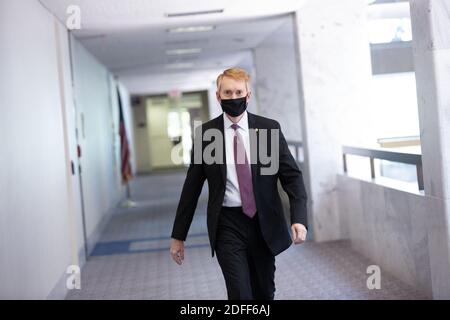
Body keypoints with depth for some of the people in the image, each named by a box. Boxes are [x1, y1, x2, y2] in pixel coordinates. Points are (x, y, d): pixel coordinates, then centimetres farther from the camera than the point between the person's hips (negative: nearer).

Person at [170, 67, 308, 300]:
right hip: (227, 226, -1)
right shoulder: (205, 133, -1)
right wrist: (178, 236, 3)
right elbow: (192, 187, 3)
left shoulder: (269, 128, 0)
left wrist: (299, 219, -17)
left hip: (264, 223, 2)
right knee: (240, 295, -9)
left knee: (264, 293, 14)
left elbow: (292, 175, -2)